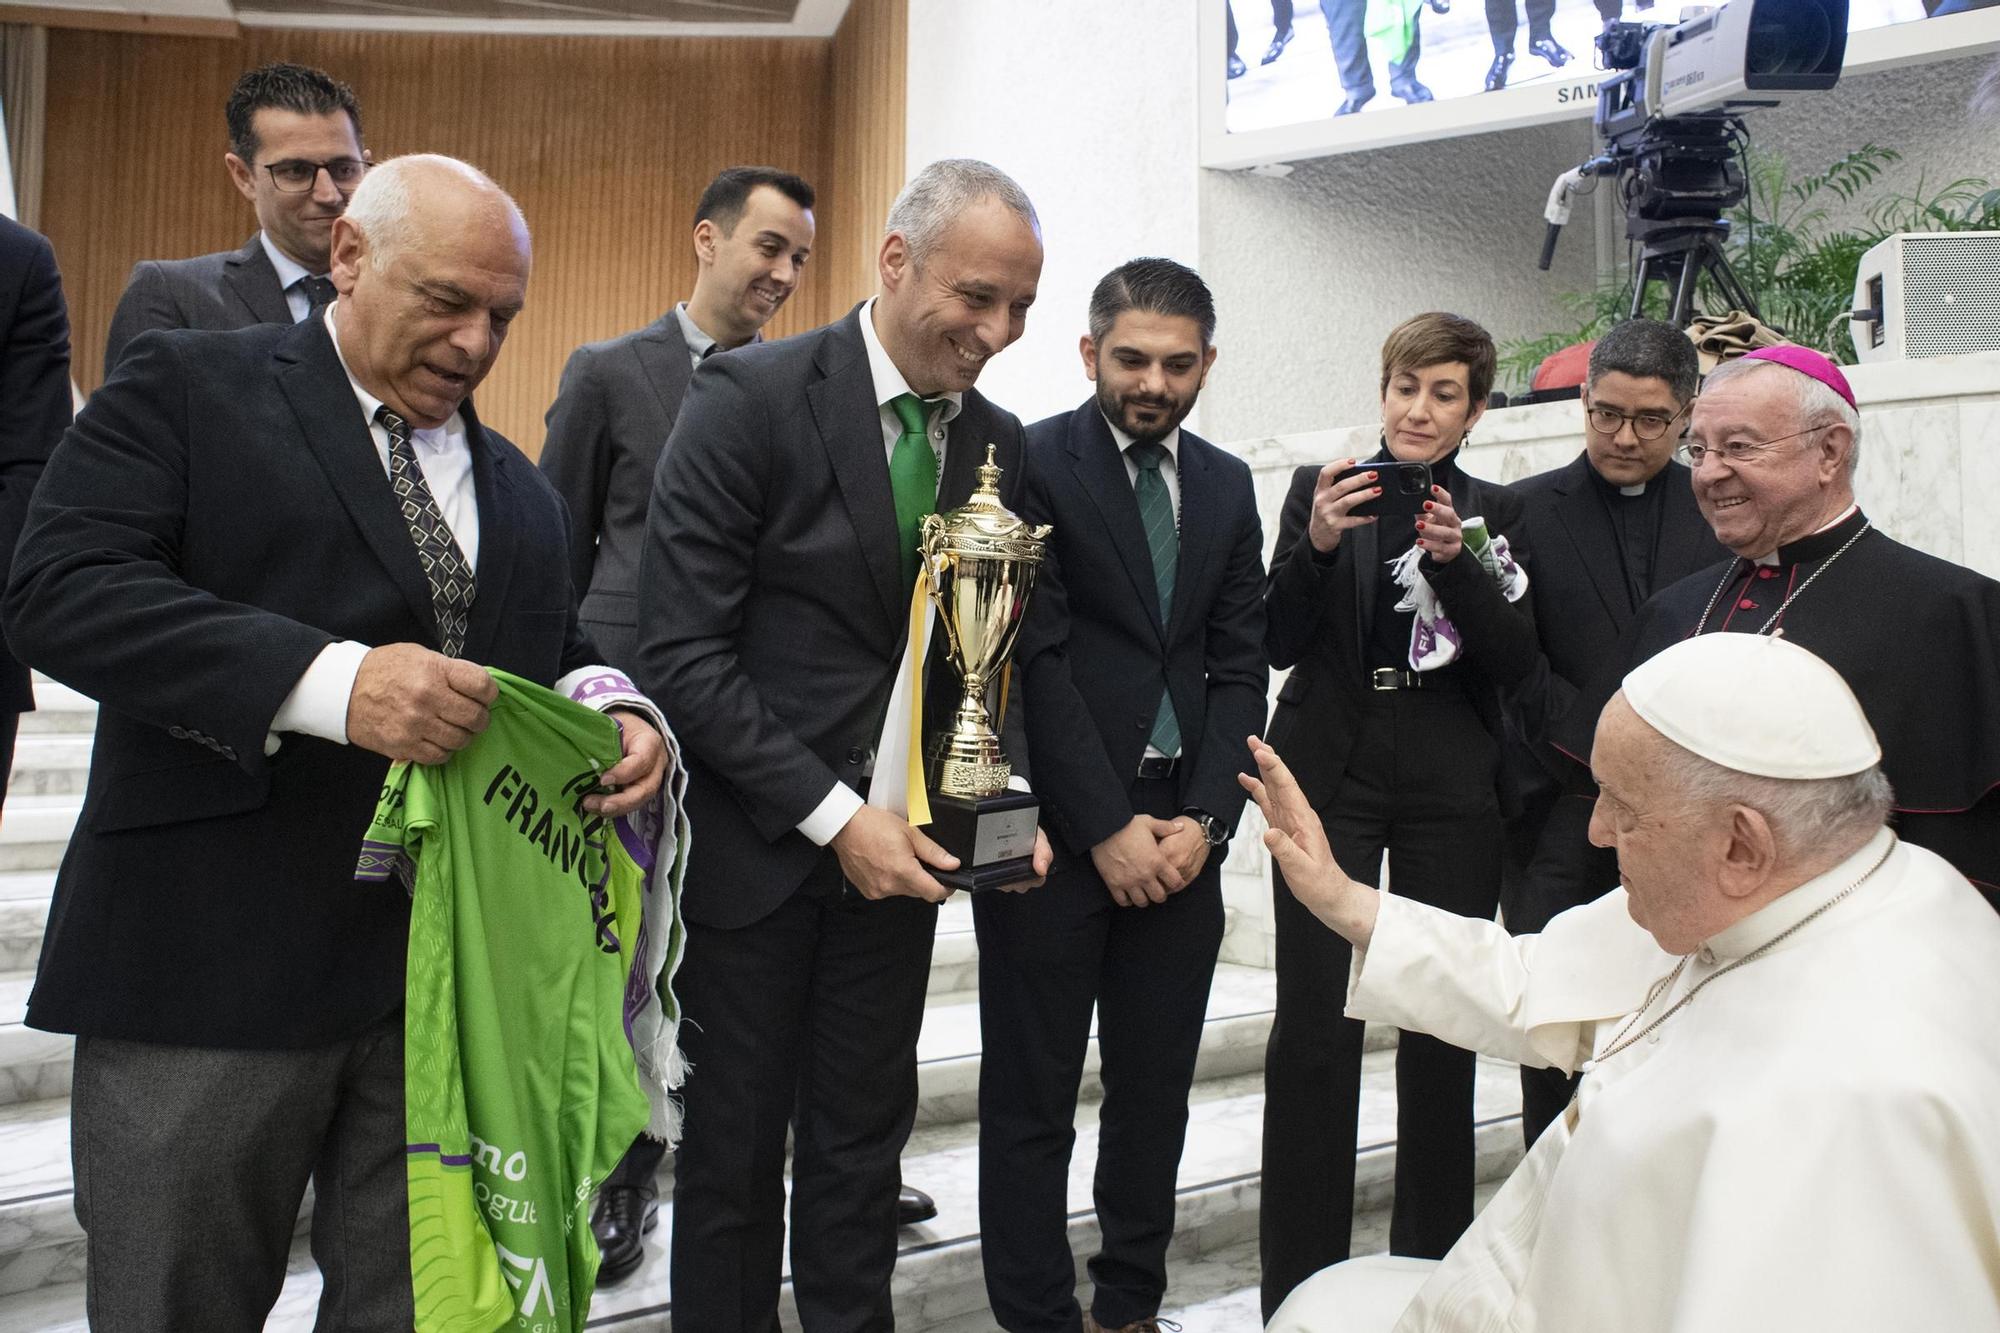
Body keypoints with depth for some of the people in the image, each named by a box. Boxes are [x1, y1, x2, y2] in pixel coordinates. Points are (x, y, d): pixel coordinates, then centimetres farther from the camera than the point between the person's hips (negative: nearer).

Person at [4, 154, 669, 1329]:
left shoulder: (520, 490, 18)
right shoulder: (188, 387, 1)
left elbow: (558, 657, 22)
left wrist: (614, 713, -4)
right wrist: (330, 680, -25)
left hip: (458, 975, 5)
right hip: (213, 964, -4)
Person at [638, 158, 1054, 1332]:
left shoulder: (998, 444, 4)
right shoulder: (750, 399, -13)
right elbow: (684, 651, -17)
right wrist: (834, 816, -19)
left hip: (897, 847, 5)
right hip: (761, 842, -4)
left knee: (864, 1143, 15)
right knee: (734, 1147, 10)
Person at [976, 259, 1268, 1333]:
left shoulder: (1226, 485, 12)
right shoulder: (1032, 462, -5)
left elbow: (1238, 668, 9)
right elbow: (1035, 658, -10)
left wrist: (1204, 818, -3)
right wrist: (1108, 826, -12)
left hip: (1179, 837, 5)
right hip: (1054, 829, -5)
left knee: (1156, 1085, 13)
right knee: (1033, 1095, 5)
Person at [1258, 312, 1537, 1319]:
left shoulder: (1495, 511, 8)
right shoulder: (1318, 487, 5)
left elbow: (1515, 662, -1)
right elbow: (1279, 645, -1)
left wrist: (1456, 560, -15)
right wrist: (1318, 544, -16)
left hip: (1450, 786, 1)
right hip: (1333, 774, -1)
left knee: (1444, 1023, 5)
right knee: (1313, 1024, -5)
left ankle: (1432, 1260, 22)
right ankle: (1300, 1275, 7)